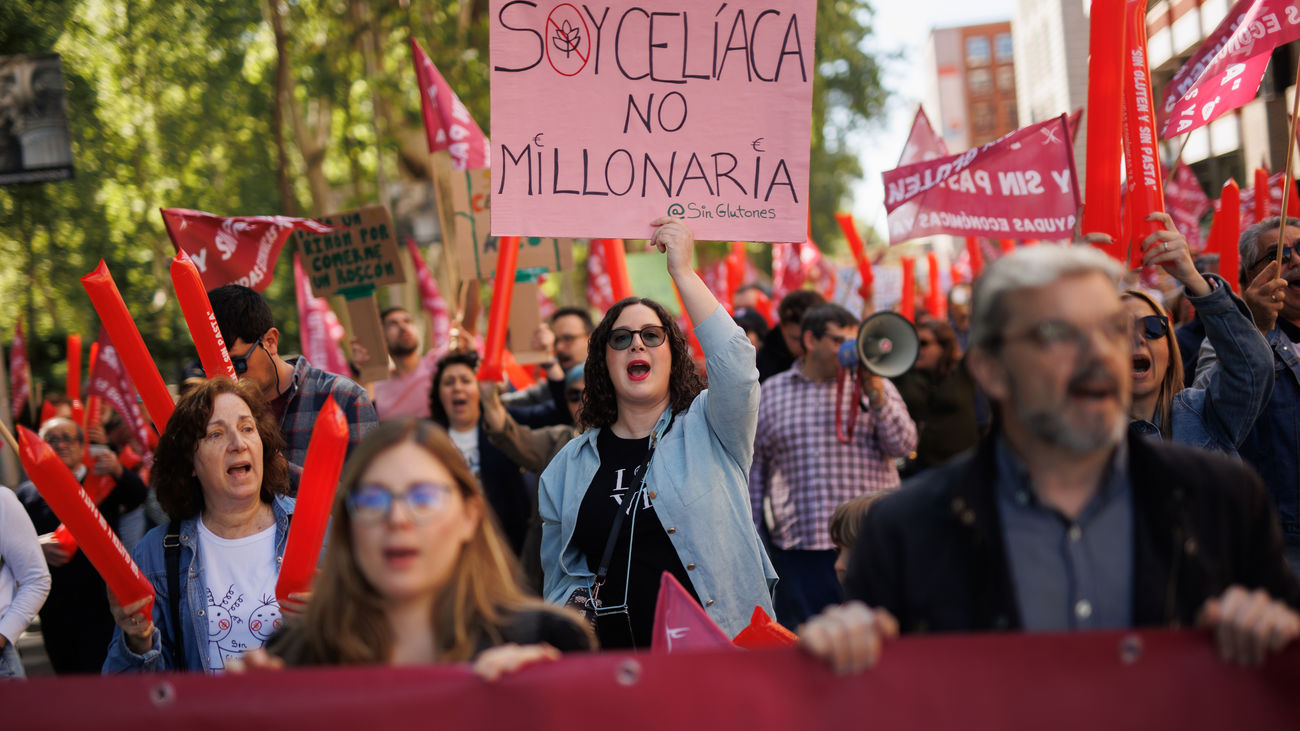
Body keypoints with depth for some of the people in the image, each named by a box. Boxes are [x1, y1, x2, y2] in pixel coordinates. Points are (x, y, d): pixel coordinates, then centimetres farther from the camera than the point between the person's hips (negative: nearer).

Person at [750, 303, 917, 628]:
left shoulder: (878, 388, 11)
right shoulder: (771, 392, 11)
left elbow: (903, 445, -2)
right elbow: (754, 468, 15)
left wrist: (875, 394, -14)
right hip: (797, 549, 0)